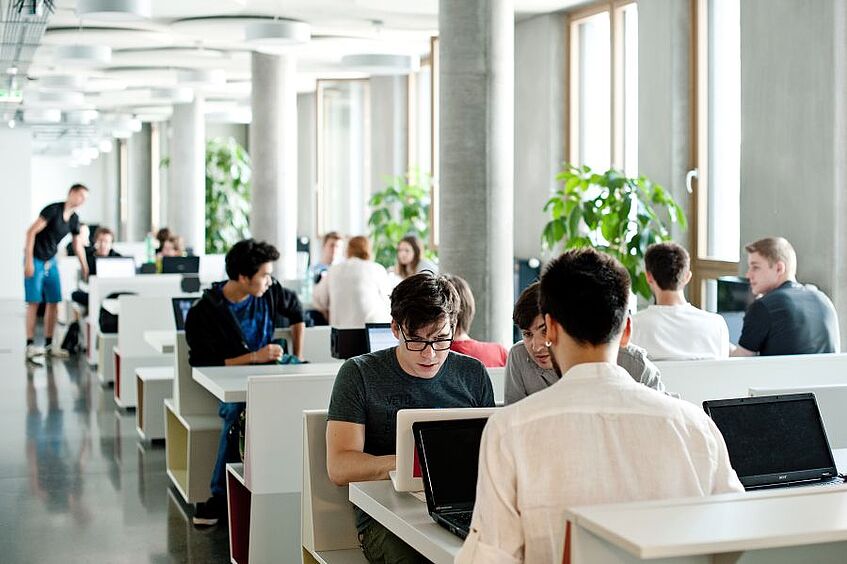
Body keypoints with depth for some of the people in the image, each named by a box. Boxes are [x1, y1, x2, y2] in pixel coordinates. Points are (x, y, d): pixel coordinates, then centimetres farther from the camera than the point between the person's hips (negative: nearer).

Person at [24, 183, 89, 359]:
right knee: (34, 302, -8)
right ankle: (30, 345, -6)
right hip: (35, 259, -7)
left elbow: (78, 246, 14)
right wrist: (28, 261, -21)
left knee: (53, 302, 4)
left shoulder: (74, 219, 5)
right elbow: (31, 232, -18)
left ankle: (49, 344, 11)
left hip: (51, 261, 7)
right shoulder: (53, 210, -16)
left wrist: (86, 270, 13)